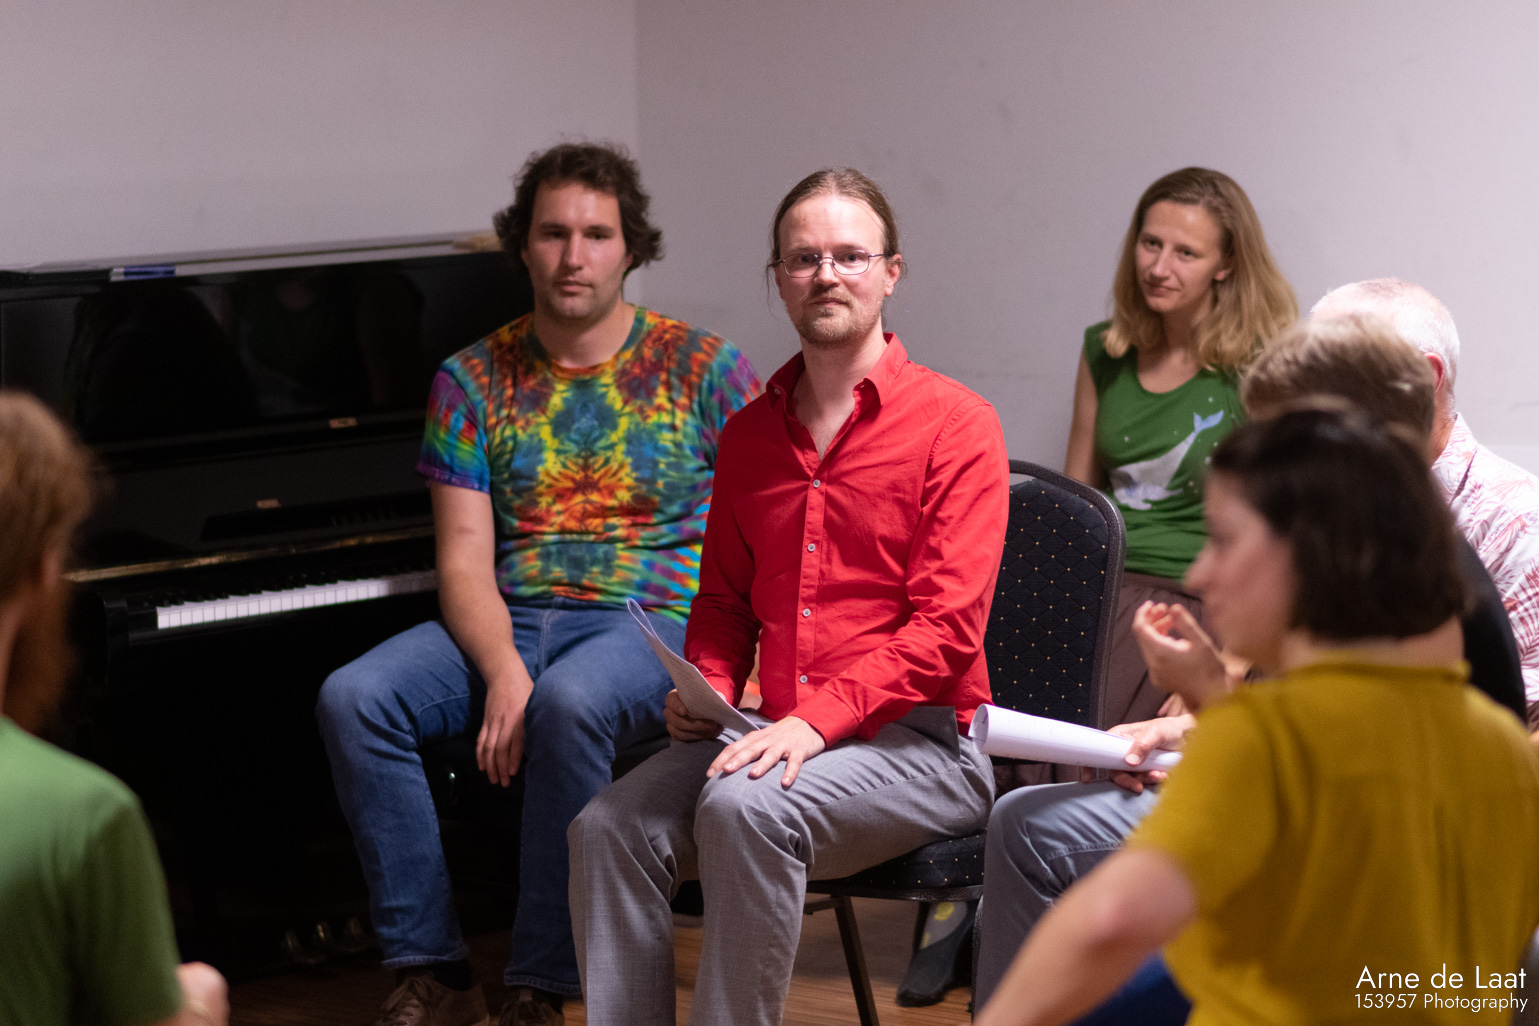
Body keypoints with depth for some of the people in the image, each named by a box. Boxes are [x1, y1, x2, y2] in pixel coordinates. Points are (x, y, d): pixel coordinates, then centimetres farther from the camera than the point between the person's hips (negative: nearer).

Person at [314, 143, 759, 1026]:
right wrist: (504, 674, -18)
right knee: (353, 700, -23)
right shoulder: (474, 381, 9)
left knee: (568, 705, -38)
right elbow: (465, 559, 2)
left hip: (650, 623, -3)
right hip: (509, 622, 4)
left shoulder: (704, 369, 3)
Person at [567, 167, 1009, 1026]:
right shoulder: (750, 433, 16)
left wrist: (816, 719, -23)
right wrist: (706, 689, 3)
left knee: (744, 809, -33)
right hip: (777, 733, 6)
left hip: (919, 739, -6)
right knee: (609, 827, -19)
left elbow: (946, 629, -12)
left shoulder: (955, 425, -5)